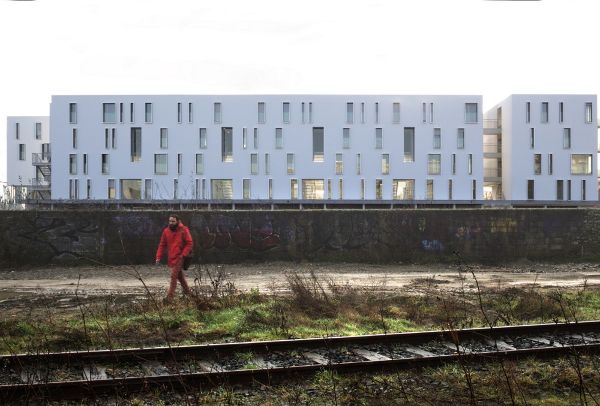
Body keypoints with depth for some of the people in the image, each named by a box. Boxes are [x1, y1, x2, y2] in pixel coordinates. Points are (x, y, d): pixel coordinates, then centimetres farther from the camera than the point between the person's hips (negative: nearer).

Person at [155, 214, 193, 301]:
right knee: (180, 276, 16)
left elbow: (190, 243, -8)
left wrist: (183, 254, -16)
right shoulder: (166, 231, 4)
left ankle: (169, 297, -11)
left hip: (179, 258, -5)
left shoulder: (183, 230, -9)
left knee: (174, 276, -12)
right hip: (171, 258, 6)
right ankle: (187, 292, 31)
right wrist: (158, 257, -1)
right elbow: (162, 245, 8)